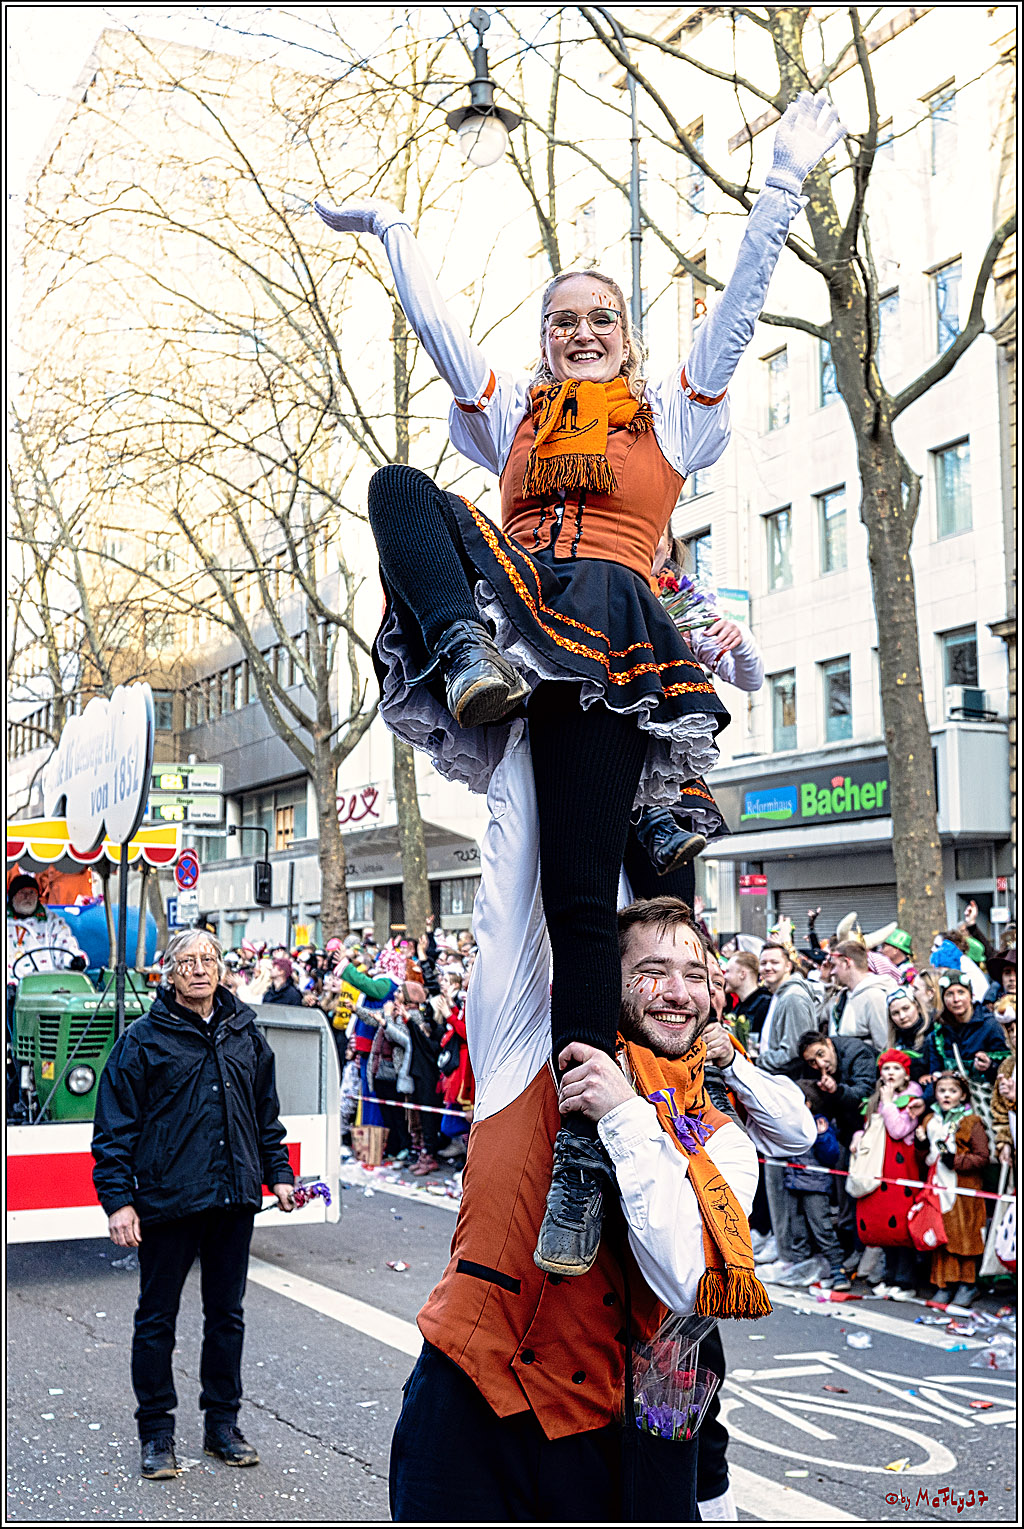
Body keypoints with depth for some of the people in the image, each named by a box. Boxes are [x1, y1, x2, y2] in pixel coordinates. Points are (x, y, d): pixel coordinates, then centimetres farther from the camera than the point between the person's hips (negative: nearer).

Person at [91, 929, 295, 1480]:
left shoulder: (245, 1035, 8)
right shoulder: (143, 1040, -5)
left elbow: (266, 1113, 18)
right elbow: (115, 1128, -6)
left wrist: (278, 1173, 11)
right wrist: (118, 1200, -12)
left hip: (234, 1201, 4)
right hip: (166, 1201, -4)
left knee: (226, 1314, 13)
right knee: (156, 1319, 6)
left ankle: (222, 1423, 26)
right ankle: (156, 1433, 19)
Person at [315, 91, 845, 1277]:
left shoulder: (670, 416, 22)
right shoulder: (514, 416, 28)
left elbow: (741, 301, 19)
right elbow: (434, 322, 32)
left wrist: (784, 182, 16)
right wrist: (389, 229, 36)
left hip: (607, 637, -3)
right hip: (510, 621, 3)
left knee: (579, 899, -14)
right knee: (398, 487, -21)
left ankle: (583, 1156, -12)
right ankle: (475, 655, -46)